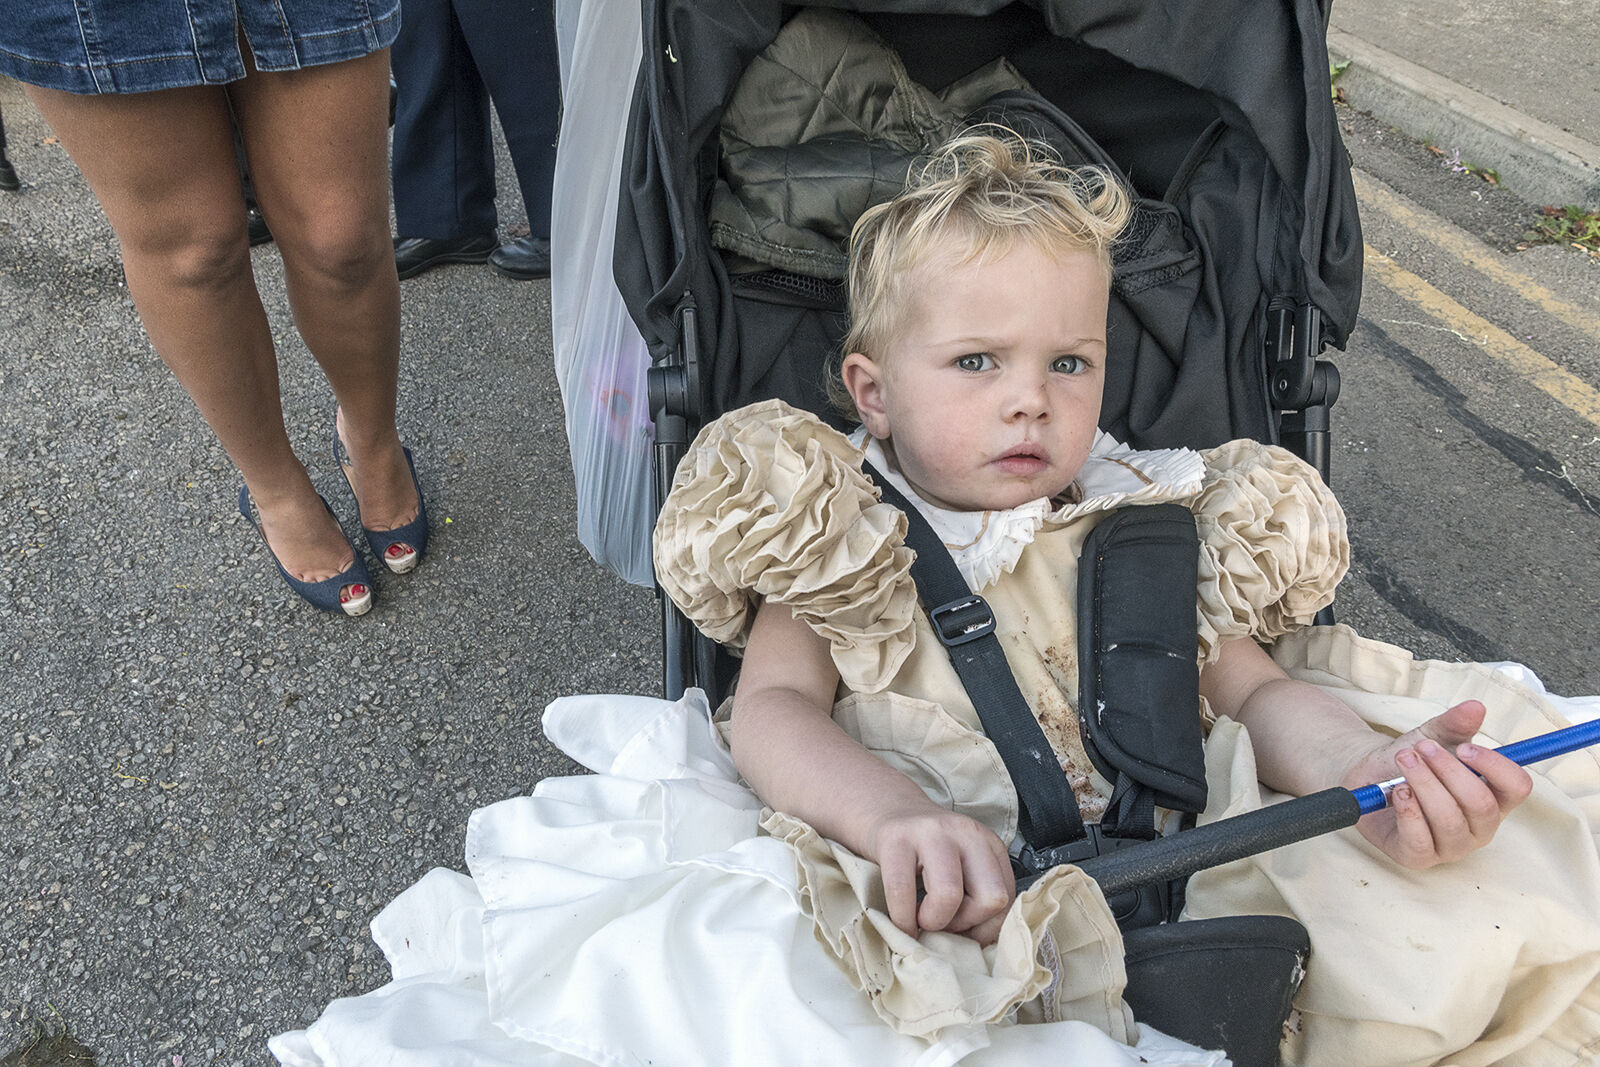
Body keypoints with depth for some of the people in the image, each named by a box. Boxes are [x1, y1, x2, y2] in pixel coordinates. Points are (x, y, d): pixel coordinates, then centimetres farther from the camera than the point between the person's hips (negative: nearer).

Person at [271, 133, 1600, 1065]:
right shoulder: (837, 537, 11)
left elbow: (1258, 693, 11)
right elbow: (771, 708, -1)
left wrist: (1379, 769, -13)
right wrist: (894, 816, -23)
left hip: (1150, 886, 4)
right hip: (915, 907, -3)